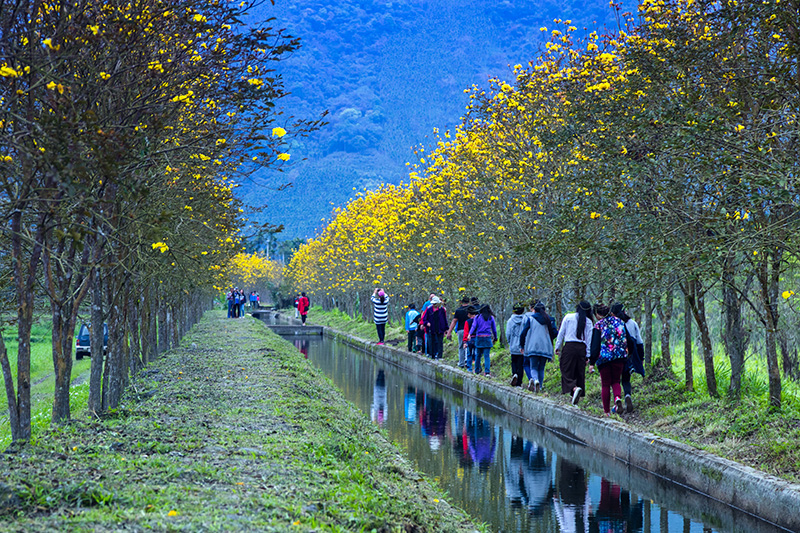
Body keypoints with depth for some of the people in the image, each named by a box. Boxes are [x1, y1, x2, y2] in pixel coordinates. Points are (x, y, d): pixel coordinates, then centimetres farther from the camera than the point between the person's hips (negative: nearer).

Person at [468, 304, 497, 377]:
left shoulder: (477, 317, 1)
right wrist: (495, 338, 19)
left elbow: (474, 326, -11)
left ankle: (476, 370, 22)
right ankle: (487, 371, -15)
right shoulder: (491, 318, 4)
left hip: (479, 337, 0)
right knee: (486, 355, -3)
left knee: (478, 355, 13)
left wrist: (470, 334, -17)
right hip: (487, 338, 0)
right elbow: (494, 329, 9)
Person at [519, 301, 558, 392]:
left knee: (533, 367, -1)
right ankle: (539, 387, 8)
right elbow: (554, 333, 2)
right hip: (545, 348, 2)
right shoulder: (550, 319, 9)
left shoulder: (530, 318, 3)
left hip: (533, 347, -2)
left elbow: (524, 333, 1)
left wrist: (522, 345, 12)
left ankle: (534, 379, -31)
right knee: (541, 368, 12)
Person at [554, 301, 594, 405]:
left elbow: (561, 333, 3)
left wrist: (557, 347, 10)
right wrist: (587, 356, 9)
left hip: (569, 346, -2)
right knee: (579, 372, 9)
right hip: (582, 348, 3)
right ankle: (576, 396, 6)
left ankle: (575, 388, -29)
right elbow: (589, 340, 6)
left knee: (567, 372, -3)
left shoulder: (568, 317, 2)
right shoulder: (588, 322, 7)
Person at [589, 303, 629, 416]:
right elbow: (627, 340, 10)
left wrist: (592, 360, -4)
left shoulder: (598, 325, -3)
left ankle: (607, 411, 4)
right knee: (615, 381, 15)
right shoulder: (619, 322, 9)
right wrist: (625, 354, 19)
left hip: (604, 357, -3)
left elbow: (595, 344, -7)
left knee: (605, 384, 6)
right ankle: (618, 397, -16)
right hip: (619, 357, 3)